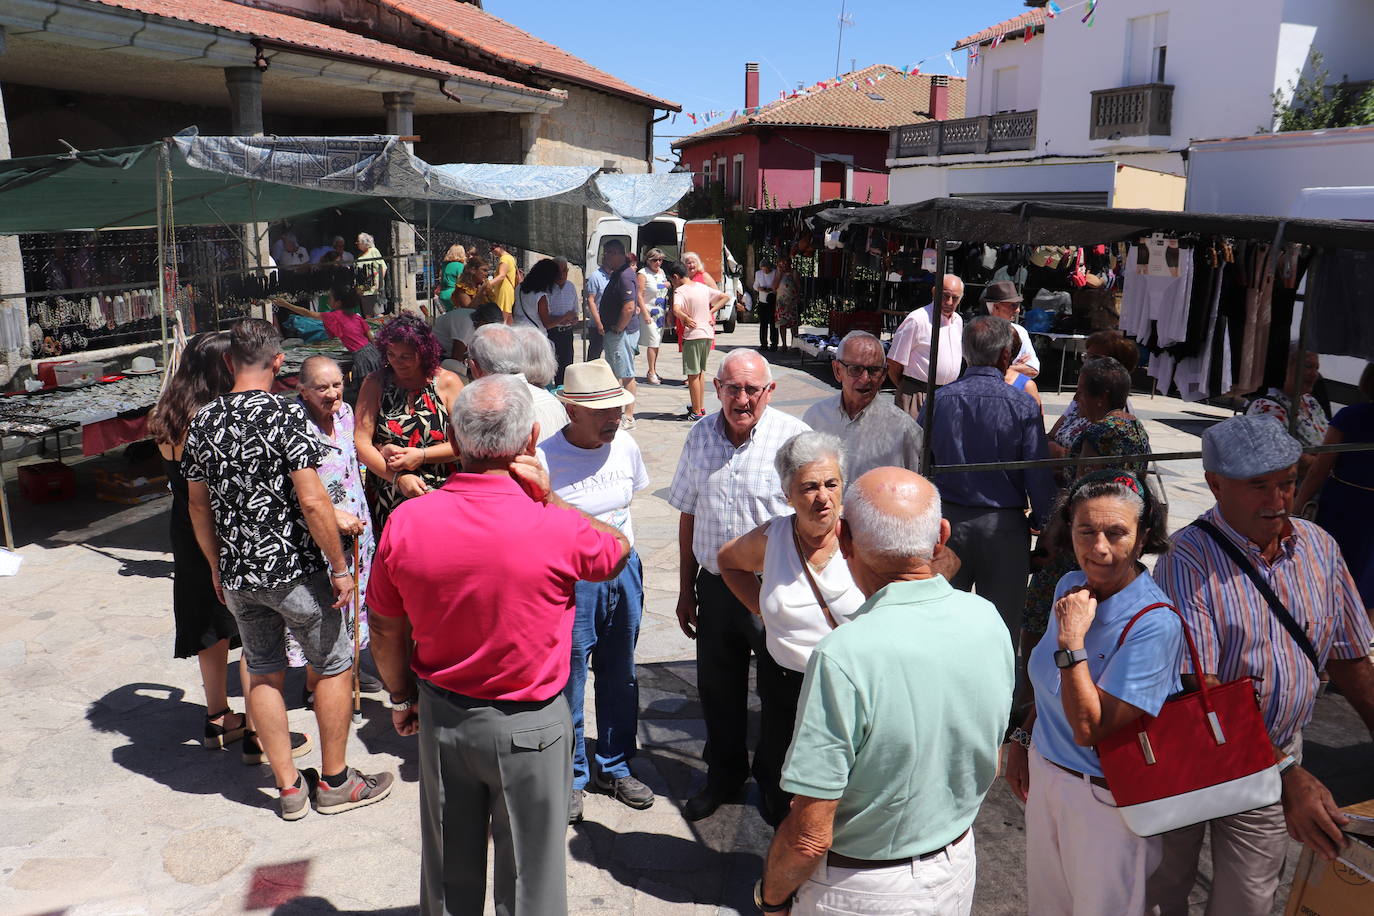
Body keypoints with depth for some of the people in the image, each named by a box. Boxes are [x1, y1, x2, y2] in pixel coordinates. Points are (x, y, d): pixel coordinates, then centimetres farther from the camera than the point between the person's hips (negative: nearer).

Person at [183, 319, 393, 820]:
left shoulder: (202, 422, 3)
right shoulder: (285, 415, -16)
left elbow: (199, 505, 10)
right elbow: (312, 501, -22)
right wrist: (340, 567, -13)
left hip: (237, 574, 6)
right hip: (294, 570, -6)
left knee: (263, 673, 16)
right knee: (335, 666, 10)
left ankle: (289, 786, 25)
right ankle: (335, 781, 20)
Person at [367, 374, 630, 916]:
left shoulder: (405, 522, -14)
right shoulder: (557, 530, -24)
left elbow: (385, 632, -1)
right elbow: (618, 551, -1)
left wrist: (402, 697, 15)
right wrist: (548, 497, -11)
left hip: (441, 715, 3)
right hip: (529, 726, -3)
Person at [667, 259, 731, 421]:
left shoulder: (680, 291, -10)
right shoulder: (703, 287, 9)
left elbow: (676, 310, -29)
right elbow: (726, 297, 14)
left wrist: (686, 319, -13)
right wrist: (711, 311, 8)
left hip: (692, 336, -7)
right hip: (708, 334, 7)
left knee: (693, 375, 1)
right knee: (701, 372, 20)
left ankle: (696, 412, 4)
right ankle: (701, 407, 26)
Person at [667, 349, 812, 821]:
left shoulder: (795, 437, -14)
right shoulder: (701, 435, 1)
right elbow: (688, 515, 9)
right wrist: (686, 588, 11)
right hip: (715, 584, 4)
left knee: (779, 693, 12)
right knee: (717, 688, 18)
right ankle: (724, 772, 42)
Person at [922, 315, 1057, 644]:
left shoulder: (939, 400, -5)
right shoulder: (1023, 407, -11)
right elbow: (1039, 477, -9)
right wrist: (1043, 522, 6)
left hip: (947, 521, 2)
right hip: (1004, 528, -2)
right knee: (1003, 624, 12)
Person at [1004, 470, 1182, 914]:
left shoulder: (1155, 624, -26)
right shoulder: (1071, 587, -3)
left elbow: (1090, 728, -27)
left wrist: (1072, 639, -31)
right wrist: (1022, 739, 10)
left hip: (1103, 798, -7)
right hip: (1045, 775, 7)